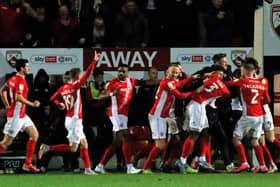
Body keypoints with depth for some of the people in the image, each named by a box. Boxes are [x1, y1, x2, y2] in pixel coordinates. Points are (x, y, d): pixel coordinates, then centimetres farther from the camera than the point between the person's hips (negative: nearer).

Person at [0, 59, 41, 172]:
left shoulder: (13, 78, 11)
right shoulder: (20, 80, -17)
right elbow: (18, 97, -27)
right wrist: (32, 104, -18)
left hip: (22, 115, 10)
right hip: (16, 115, -10)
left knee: (34, 135, 8)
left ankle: (27, 164, 8)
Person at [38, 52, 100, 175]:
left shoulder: (63, 88, 6)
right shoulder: (75, 86, -15)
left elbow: (52, 99, 11)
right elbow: (88, 74, -23)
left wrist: (60, 105, 28)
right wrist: (94, 61, -21)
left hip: (69, 118, 9)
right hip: (75, 120, -9)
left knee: (84, 144, 13)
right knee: (72, 148, -7)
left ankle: (87, 169, 13)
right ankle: (47, 148, -10)